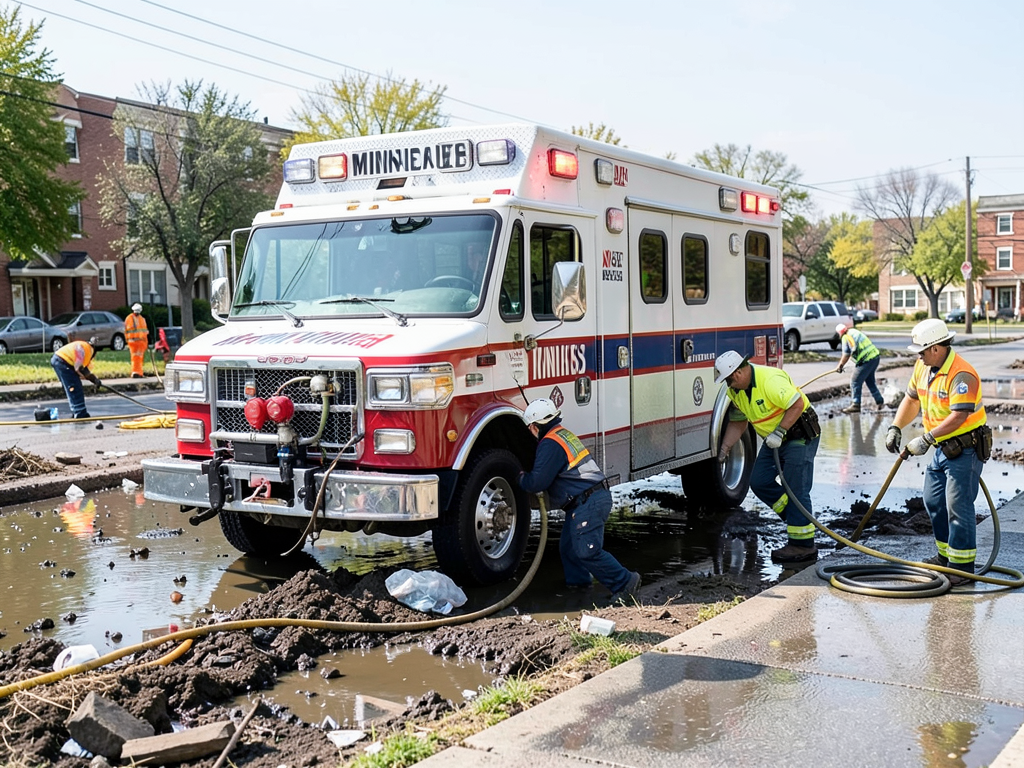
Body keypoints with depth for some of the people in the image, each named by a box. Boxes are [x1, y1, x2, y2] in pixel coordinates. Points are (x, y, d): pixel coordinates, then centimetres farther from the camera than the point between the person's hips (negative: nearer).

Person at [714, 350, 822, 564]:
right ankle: (795, 517, 18)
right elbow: (737, 423, 11)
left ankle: (803, 545, -3)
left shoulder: (770, 380, -27)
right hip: (774, 439, 9)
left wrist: (779, 432, -27)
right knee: (759, 482, 4)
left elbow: (797, 404, -28)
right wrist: (724, 449, 5)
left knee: (796, 489, -10)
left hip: (799, 435, -9)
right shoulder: (735, 390, 2)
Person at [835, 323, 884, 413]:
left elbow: (846, 355, -6)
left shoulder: (846, 337, -7)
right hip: (875, 356, 9)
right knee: (870, 381, 23)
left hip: (867, 360, -9)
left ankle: (856, 405, 0)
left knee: (855, 382, -1)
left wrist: (840, 366, 7)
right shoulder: (854, 332, 19)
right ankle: (879, 401, 29)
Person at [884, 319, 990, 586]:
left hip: (965, 449, -10)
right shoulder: (923, 367, 4)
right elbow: (912, 400, 14)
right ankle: (945, 556, 30)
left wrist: (927, 439, -35)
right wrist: (895, 428, 2)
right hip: (942, 447, 10)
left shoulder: (961, 374, -24)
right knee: (934, 501, 16)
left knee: (958, 506, -9)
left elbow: (959, 415, -32)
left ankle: (963, 566, -1)